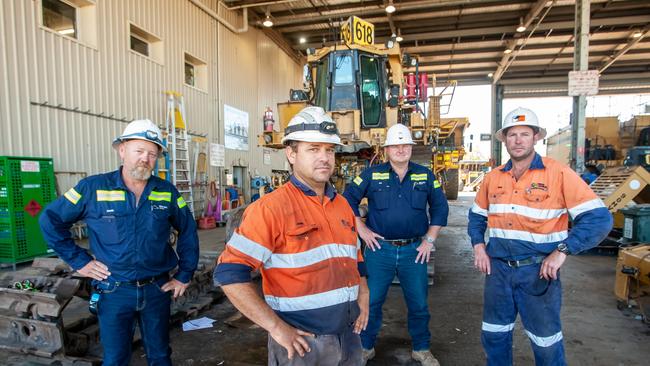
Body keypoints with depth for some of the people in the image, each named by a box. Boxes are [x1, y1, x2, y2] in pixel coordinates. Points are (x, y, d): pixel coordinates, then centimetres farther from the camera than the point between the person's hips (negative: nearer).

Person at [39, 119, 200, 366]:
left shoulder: (167, 192, -2)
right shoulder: (93, 188, -8)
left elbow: (188, 231, 7)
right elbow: (50, 220, 1)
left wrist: (184, 275, 5)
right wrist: (78, 260, -3)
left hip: (157, 289, 2)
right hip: (114, 291, -2)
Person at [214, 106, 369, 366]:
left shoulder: (342, 204, 5)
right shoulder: (271, 207, -17)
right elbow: (229, 273, -20)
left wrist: (363, 299, 6)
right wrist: (276, 327, -19)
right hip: (300, 341, -6)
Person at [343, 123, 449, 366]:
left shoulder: (425, 175, 5)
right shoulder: (372, 175, -1)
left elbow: (440, 206, 10)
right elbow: (348, 199, 3)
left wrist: (430, 239, 4)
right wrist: (361, 229, -2)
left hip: (414, 250, 2)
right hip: (379, 248, -1)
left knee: (418, 303, 14)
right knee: (371, 301, 10)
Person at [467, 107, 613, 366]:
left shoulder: (559, 174, -10)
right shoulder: (493, 178, 4)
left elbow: (599, 218, -13)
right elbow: (477, 216, 16)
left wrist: (562, 251, -20)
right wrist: (478, 247, 2)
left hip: (538, 270, -4)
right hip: (498, 268, 4)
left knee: (546, 341, 13)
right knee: (493, 335, 17)